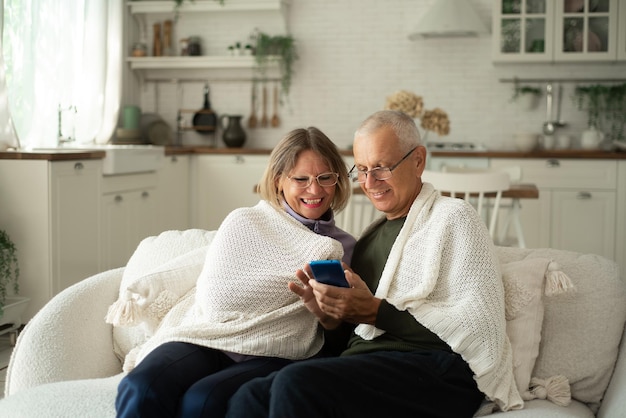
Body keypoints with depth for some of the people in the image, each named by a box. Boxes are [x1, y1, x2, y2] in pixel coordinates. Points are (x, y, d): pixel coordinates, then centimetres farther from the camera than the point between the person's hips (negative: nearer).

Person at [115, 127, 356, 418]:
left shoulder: (344, 248, 13)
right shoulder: (242, 223, 8)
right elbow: (215, 300, -6)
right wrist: (299, 281, -7)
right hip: (207, 339, 0)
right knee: (140, 390, -33)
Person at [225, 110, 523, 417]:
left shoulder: (451, 218, 3)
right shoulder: (371, 234, 24)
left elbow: (483, 331, -9)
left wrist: (376, 311, -13)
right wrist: (328, 313, 3)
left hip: (439, 372, -5)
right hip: (367, 363, 6)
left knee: (296, 383, -30)